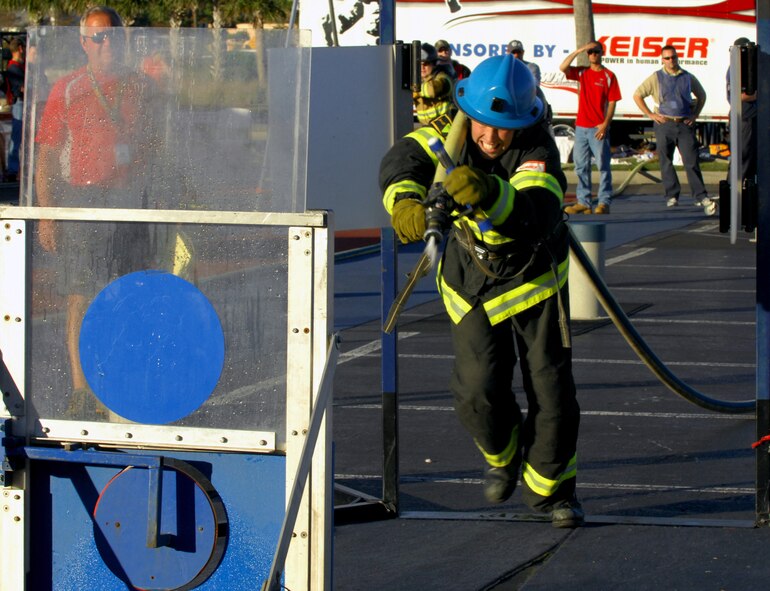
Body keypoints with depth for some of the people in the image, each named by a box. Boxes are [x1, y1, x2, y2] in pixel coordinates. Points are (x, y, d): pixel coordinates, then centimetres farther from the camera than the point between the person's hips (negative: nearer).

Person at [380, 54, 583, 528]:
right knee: (478, 391, -8)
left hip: (534, 276, -2)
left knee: (550, 387, -3)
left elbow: (539, 217, -46)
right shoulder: (456, 132, -16)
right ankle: (504, 455, 25)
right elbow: (405, 159, -24)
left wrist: (491, 196, -65)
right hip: (470, 281, 2)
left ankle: (550, 486, 19)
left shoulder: (538, 150, -30)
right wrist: (406, 199, -46)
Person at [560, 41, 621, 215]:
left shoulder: (608, 76, -1)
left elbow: (612, 102, -4)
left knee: (603, 166, -4)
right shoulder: (582, 73, 11)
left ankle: (604, 203, -3)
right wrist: (578, 51, -10)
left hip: (598, 128, -5)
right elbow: (563, 68, -4)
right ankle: (583, 202, 10)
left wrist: (605, 124, -13)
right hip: (581, 127, 5)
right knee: (581, 166, 6)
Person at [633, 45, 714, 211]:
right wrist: (651, 114, -1)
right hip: (664, 124, 0)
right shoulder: (655, 78, 4)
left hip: (685, 124, 0)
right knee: (666, 162, 2)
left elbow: (701, 95, 24)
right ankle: (672, 196, 9)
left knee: (691, 161, -6)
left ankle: (700, 196, -8)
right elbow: (637, 95, 6)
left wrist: (695, 115, 12)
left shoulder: (688, 78, 10)